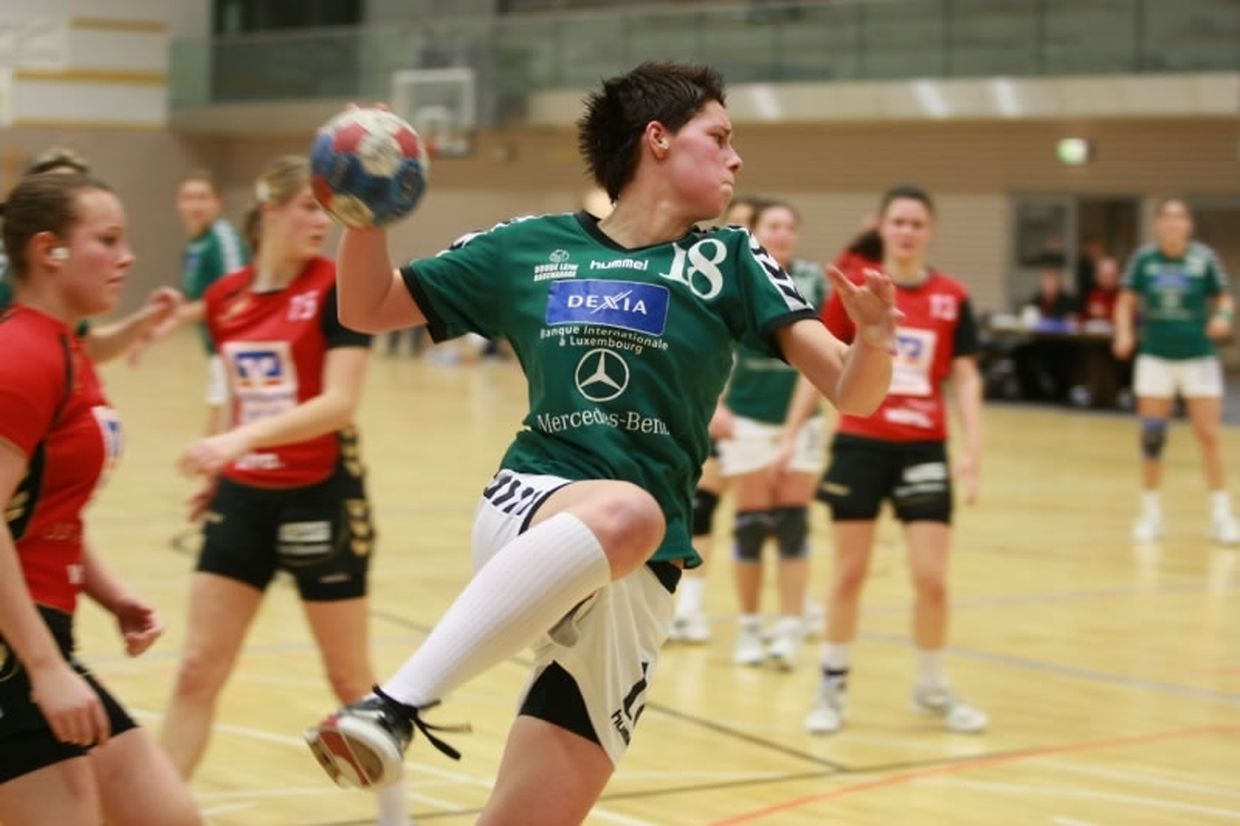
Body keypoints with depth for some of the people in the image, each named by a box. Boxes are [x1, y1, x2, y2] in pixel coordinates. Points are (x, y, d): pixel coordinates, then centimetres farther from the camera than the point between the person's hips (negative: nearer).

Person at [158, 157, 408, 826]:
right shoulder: (225, 298, 4)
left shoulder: (339, 289, -11)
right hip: (243, 499, 4)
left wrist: (241, 440, -31)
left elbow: (339, 402, -22)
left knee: (350, 679, 7)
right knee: (197, 670, 1)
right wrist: (222, 468, 18)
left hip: (321, 500, -4)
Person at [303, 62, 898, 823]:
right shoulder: (532, 246, 9)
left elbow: (851, 392, 0)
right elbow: (367, 307, 16)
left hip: (636, 579, 2)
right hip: (528, 512, -2)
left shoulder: (728, 260, 8)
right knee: (626, 512, -38)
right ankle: (397, 704, -40)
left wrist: (876, 339, -22)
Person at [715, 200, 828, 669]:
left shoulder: (812, 279, 2)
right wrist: (716, 405, -9)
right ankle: (749, 629, 15)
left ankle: (791, 630, 2)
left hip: (800, 419, 2)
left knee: (793, 524, 1)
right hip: (748, 418, -1)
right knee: (752, 523, 5)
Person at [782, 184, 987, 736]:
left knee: (932, 578, -1)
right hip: (859, 445, -1)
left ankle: (932, 689, 18)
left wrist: (973, 450, -5)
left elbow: (965, 377, 3)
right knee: (849, 573, 5)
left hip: (923, 449, 1)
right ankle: (833, 685, 20)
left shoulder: (952, 298, 1)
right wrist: (791, 434, 1)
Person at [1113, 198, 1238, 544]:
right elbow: (1127, 301, 5)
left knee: (1209, 436, -2)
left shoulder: (1204, 258, -7)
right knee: (1151, 436, 3)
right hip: (1156, 358, 1)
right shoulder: (1144, 258, -4)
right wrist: (1124, 333, -11)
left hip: (1198, 357, -1)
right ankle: (1151, 513, 18)